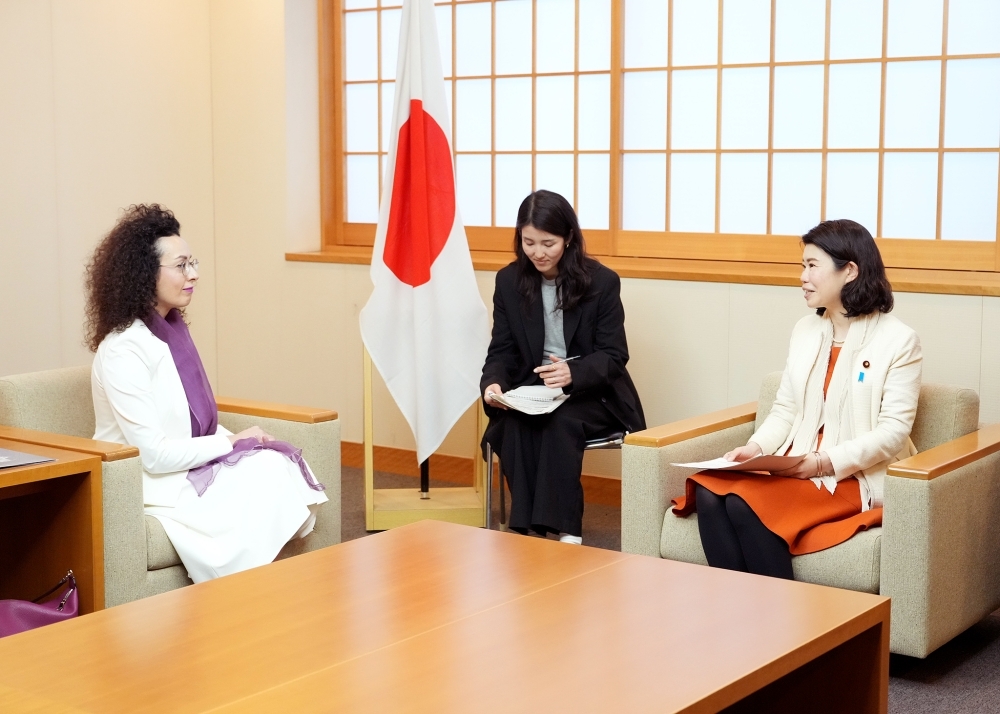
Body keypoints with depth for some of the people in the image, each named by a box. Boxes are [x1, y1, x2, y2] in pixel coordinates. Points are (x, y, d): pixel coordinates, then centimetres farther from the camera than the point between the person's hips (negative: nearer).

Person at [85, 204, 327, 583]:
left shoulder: (173, 330, 8)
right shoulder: (123, 350, -18)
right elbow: (152, 454, -21)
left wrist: (239, 440, -6)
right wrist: (234, 443, -13)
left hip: (192, 466, 8)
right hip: (147, 486, -7)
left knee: (277, 465, -16)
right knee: (263, 479, -22)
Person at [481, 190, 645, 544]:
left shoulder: (601, 282, -7)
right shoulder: (508, 281, 1)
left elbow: (614, 355, -8)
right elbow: (502, 350, 3)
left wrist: (574, 373, -30)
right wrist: (493, 383, -21)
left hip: (590, 393, -2)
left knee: (561, 422, -34)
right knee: (515, 425, -31)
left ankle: (566, 532, -32)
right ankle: (527, 530, -29)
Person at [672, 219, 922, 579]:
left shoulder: (898, 340, -5)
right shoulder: (805, 331, 14)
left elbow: (893, 431, -11)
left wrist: (824, 463, -20)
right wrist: (755, 448, -5)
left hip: (857, 477, -6)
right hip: (796, 467, 6)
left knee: (745, 502, -30)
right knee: (709, 491, -24)